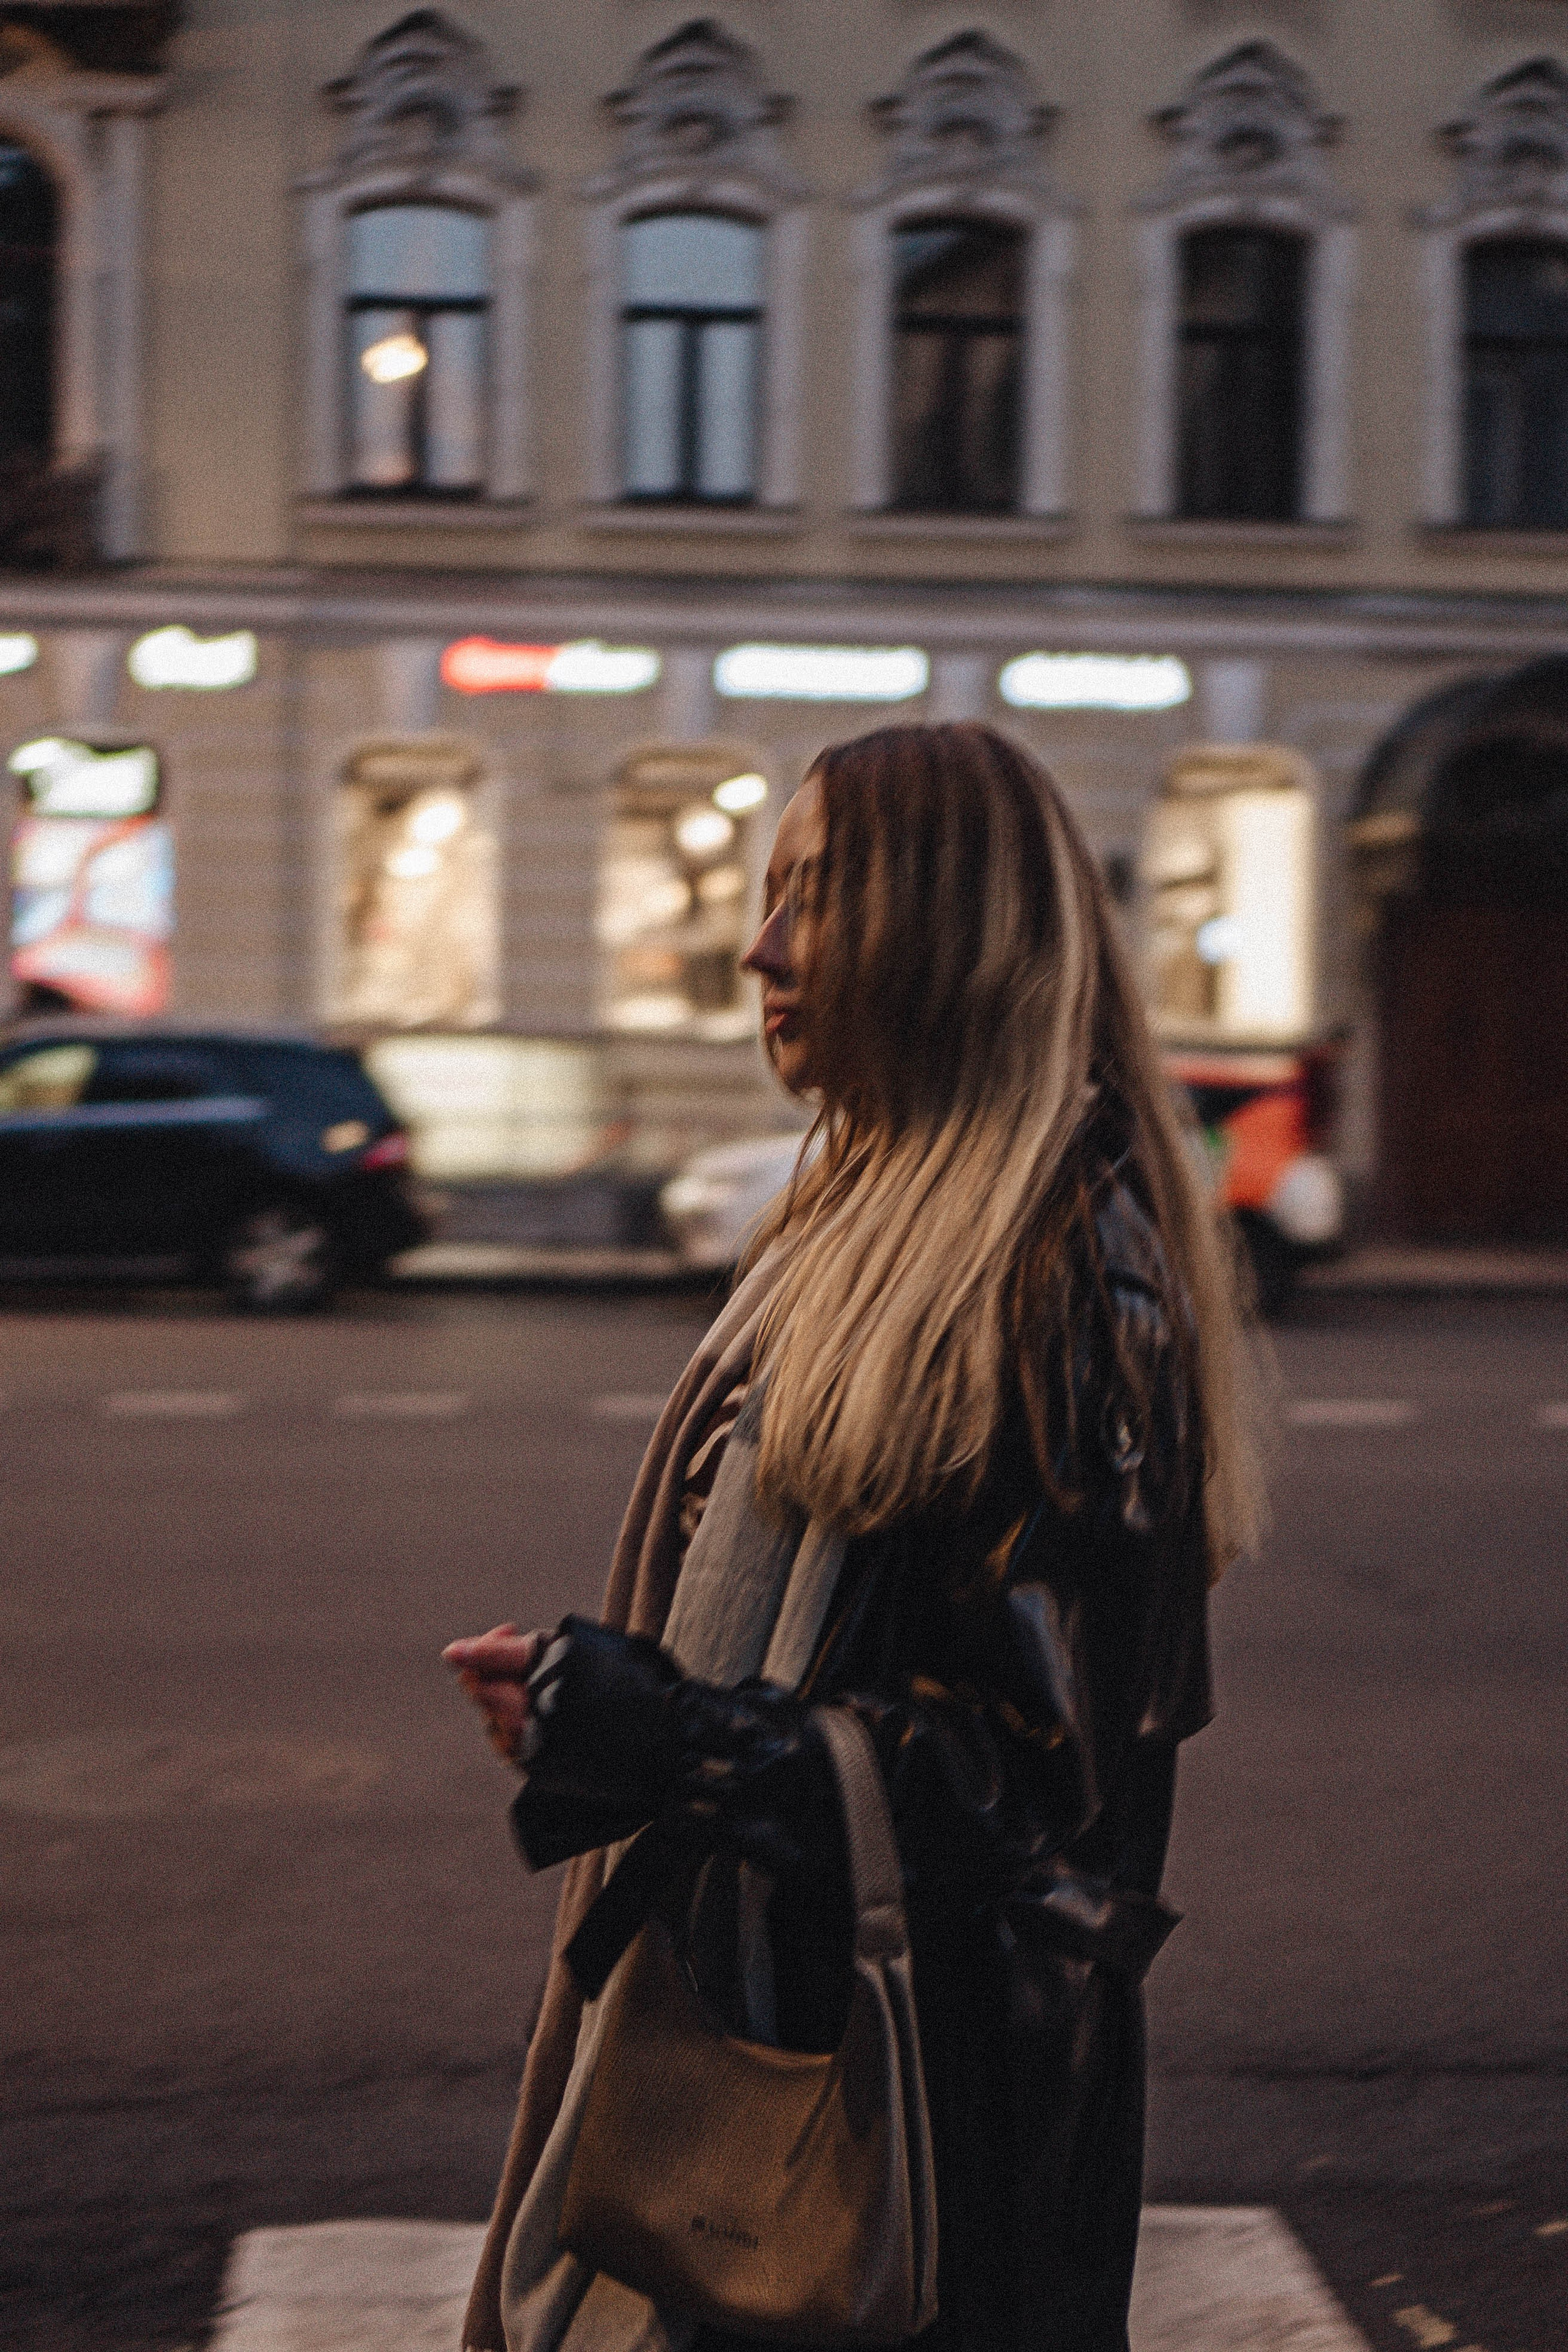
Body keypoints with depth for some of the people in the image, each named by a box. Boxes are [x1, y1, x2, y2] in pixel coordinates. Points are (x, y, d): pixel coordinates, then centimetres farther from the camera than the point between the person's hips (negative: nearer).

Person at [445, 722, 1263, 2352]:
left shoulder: (1073, 1270, -20)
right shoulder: (869, 1214, 10)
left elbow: (1062, 1758, -21)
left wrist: (662, 1740, -24)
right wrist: (602, 1702, 7)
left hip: (918, 2068, -9)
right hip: (745, 1991, 9)